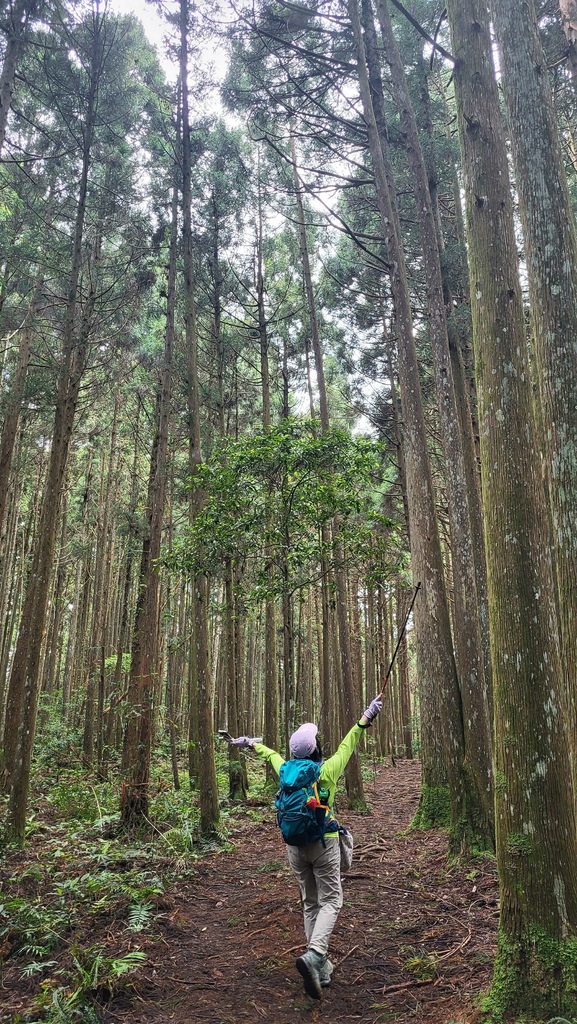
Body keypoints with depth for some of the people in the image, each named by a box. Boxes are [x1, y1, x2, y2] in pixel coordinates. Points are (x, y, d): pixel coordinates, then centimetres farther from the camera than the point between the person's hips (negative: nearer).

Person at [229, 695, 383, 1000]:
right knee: (330, 901, 3)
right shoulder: (327, 770, -11)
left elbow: (270, 753, 19)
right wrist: (366, 717, 12)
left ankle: (321, 968, 17)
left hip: (295, 846, 4)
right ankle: (313, 955, -19)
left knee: (310, 904, 15)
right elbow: (347, 744, 0)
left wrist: (251, 743, 38)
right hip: (324, 844, -4)